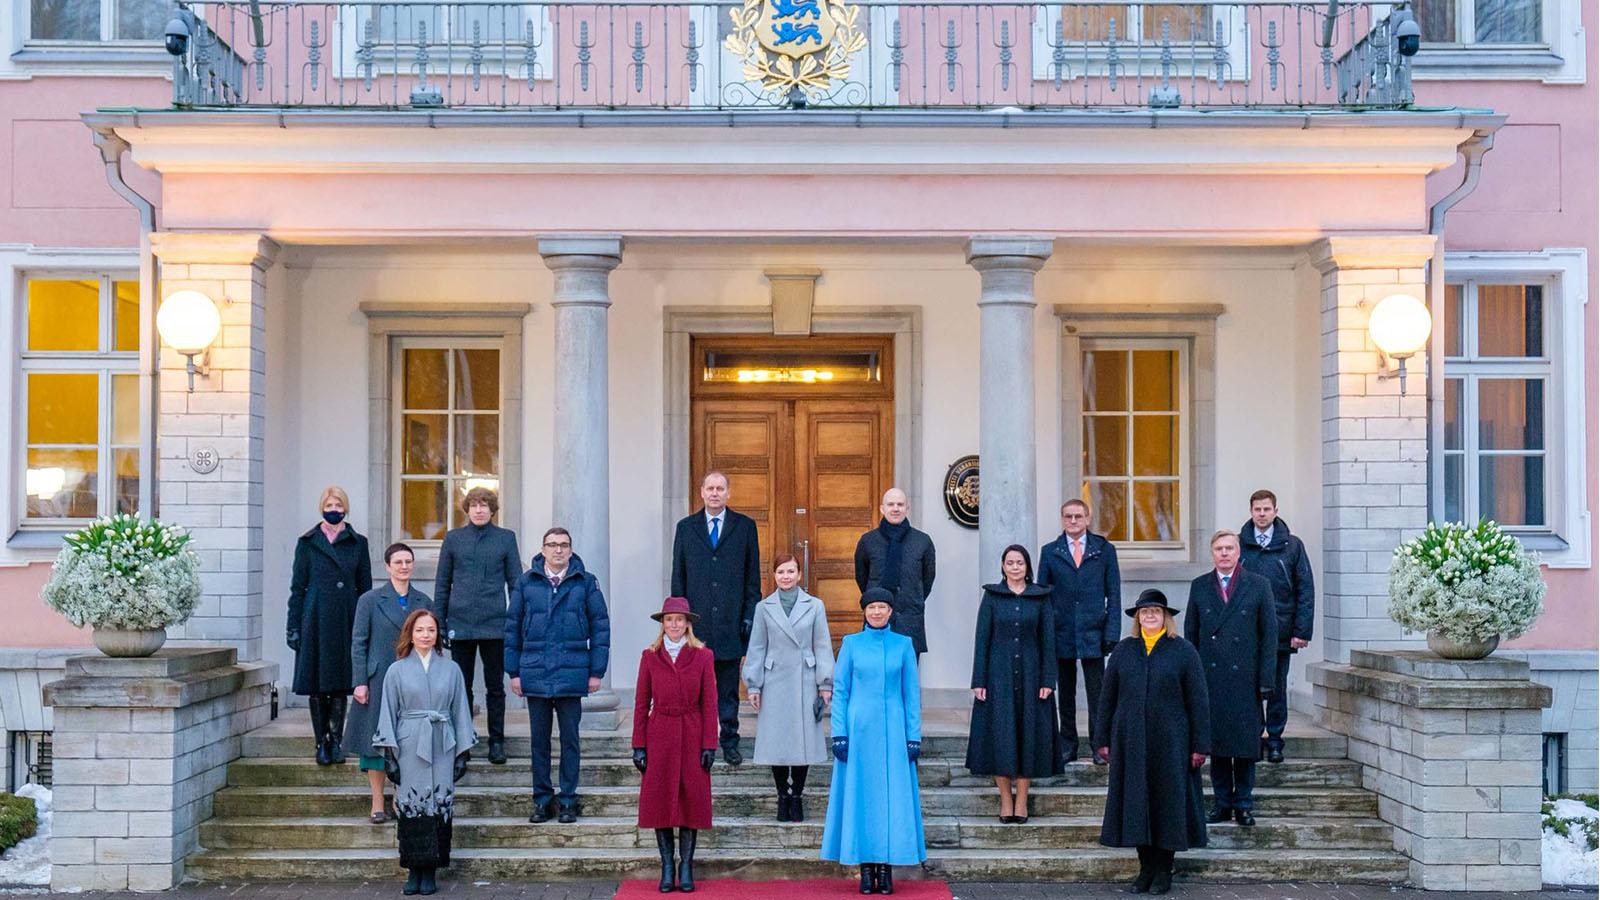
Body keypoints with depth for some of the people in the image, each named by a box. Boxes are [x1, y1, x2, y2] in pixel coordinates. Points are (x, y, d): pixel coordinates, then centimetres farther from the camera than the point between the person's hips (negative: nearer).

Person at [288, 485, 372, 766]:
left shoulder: (358, 543, 8)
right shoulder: (308, 542, 5)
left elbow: (365, 588, 9)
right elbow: (297, 587, 5)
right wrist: (294, 626, 0)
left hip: (346, 620, 1)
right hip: (315, 619, -1)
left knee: (341, 682, 2)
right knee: (317, 684, 1)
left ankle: (336, 740, 10)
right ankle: (322, 743, 9)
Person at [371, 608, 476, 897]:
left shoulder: (451, 669, 9)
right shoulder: (397, 670, 5)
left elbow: (461, 711, 10)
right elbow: (388, 713, 5)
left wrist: (463, 753, 6)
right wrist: (389, 754, -2)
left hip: (441, 748, 1)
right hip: (409, 749, -1)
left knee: (438, 806, -2)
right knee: (410, 807, -1)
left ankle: (430, 872, 6)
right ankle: (414, 871, 8)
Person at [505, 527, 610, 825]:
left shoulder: (586, 583, 1)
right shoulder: (526, 582, 5)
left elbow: (600, 627, 4)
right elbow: (512, 627, 9)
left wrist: (596, 671, -1)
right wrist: (514, 671, 5)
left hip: (572, 674, -1)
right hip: (534, 674, 1)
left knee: (570, 739, 4)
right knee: (539, 739, 8)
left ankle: (568, 800, 13)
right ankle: (542, 800, 17)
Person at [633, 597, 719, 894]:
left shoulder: (703, 657, 1)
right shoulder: (650, 657, 4)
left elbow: (709, 704, 1)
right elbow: (641, 703, 5)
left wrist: (710, 744, -4)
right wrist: (639, 745, 0)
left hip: (691, 738, -1)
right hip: (659, 738, 1)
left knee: (691, 799, 1)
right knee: (660, 799, 2)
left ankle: (686, 866, 10)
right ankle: (667, 866, 11)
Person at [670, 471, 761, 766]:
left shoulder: (745, 526, 7)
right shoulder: (686, 528, 9)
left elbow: (753, 576, 6)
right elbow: (678, 577, 9)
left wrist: (750, 616, -1)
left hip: (730, 621, 0)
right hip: (697, 620, 1)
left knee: (729, 689, 5)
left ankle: (729, 742, 13)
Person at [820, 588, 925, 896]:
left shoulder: (903, 645, 5)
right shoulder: (851, 643, 4)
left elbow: (912, 693, 6)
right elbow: (839, 691, 3)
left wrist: (914, 737, 0)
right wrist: (839, 733, -4)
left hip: (893, 731, 1)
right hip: (859, 729, 0)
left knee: (893, 797, 1)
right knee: (861, 796, 1)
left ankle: (886, 869, 8)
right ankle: (866, 868, 7)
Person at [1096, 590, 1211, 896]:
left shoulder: (1183, 651, 0)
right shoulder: (1123, 651, 8)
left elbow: (1197, 700, -1)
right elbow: (1107, 697, 9)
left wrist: (1200, 745, -5)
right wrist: (1103, 739, 6)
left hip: (1169, 742, -2)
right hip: (1130, 741, 2)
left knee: (1167, 801, 2)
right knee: (1135, 801, 5)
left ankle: (1164, 870, 14)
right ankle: (1146, 868, 16)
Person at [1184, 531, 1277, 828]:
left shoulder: (1259, 585, 2)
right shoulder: (1199, 586, 8)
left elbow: (1269, 634, 1)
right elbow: (1191, 633, 9)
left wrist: (1266, 680, -5)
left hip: (1245, 678, -2)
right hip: (1210, 678, 2)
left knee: (1246, 744, 2)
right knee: (1216, 742, 5)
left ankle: (1243, 805, 13)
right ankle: (1223, 803, 15)